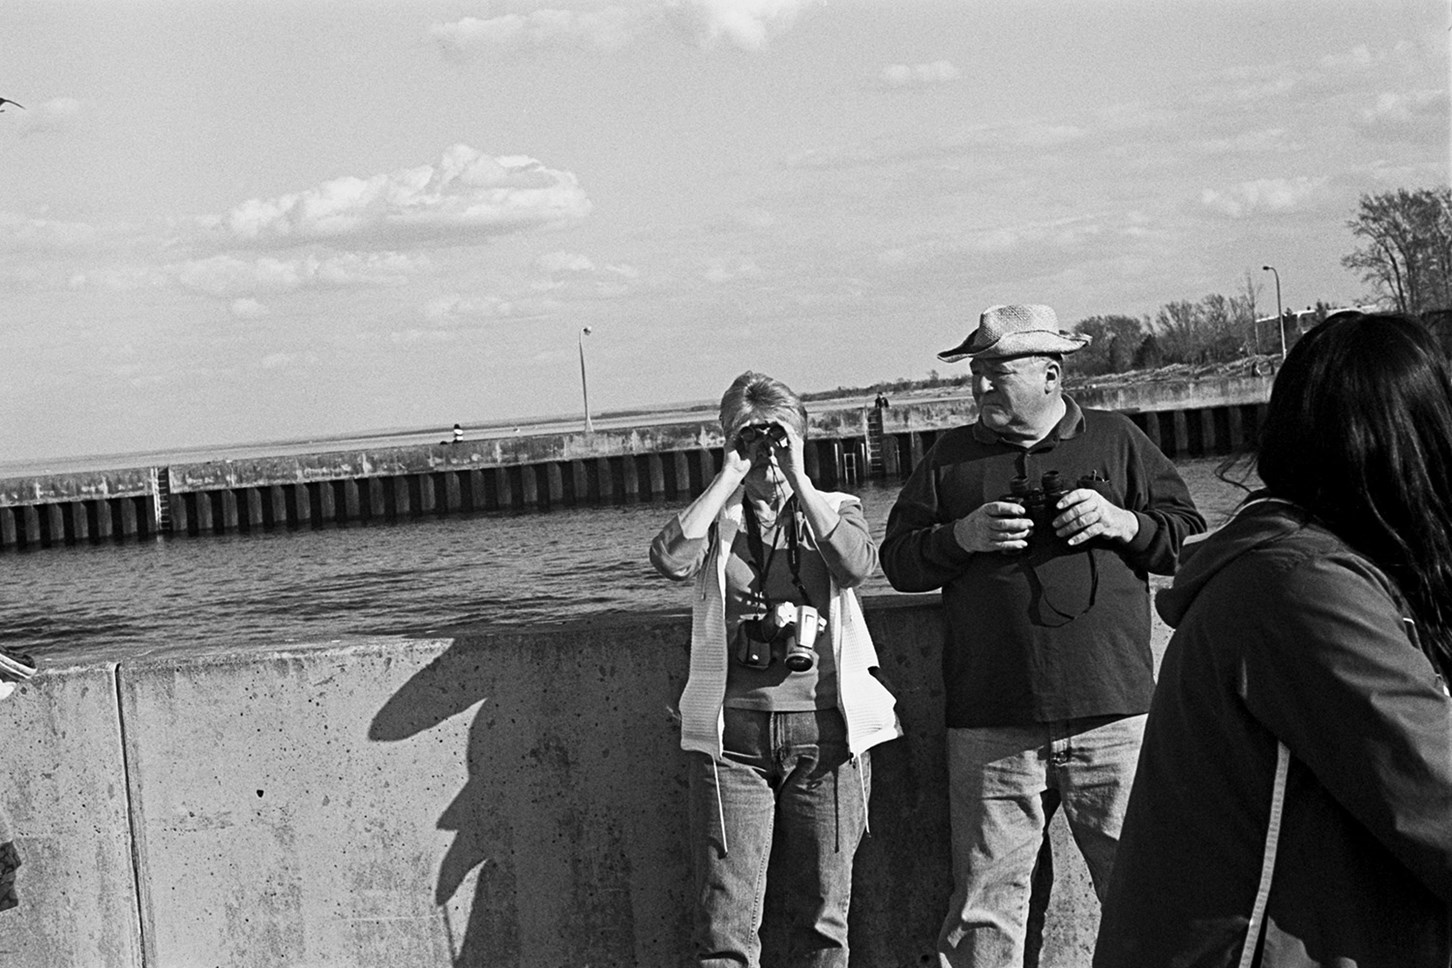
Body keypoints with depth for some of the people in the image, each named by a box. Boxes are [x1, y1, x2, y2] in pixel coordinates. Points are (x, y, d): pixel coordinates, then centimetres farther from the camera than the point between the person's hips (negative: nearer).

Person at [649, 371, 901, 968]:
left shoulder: (834, 510, 11)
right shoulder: (716, 519, 11)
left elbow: (856, 564, -12)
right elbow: (670, 558, -11)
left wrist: (797, 478, -9)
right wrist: (729, 478, -6)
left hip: (825, 733, 0)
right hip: (732, 737, 0)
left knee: (823, 920, 5)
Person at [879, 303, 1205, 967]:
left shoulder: (1116, 441, 10)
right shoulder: (951, 458, 13)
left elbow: (1191, 540, 9)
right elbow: (897, 560, 9)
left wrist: (1121, 522, -8)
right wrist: (962, 536, -8)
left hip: (1111, 716, 0)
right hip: (990, 729, 1)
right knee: (984, 900, 1)